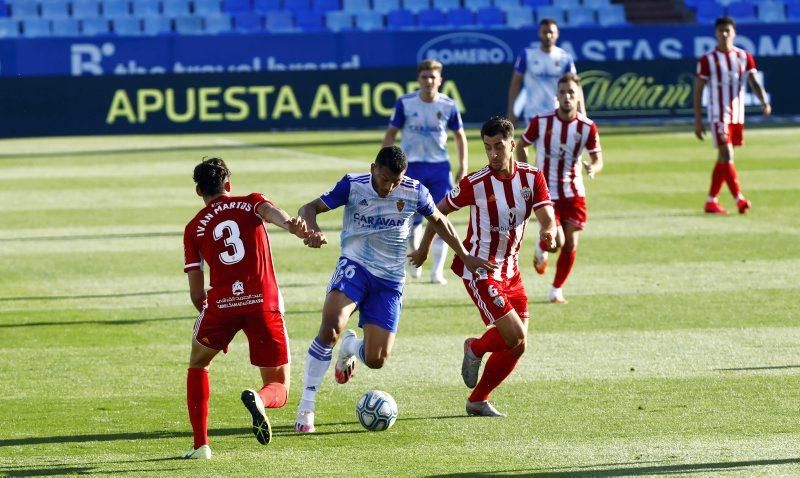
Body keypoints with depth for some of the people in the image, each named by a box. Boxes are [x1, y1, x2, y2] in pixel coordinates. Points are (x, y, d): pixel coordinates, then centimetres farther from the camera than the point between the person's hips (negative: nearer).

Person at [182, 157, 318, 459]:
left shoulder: (194, 228, 15)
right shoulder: (251, 203, 13)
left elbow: (196, 293, 11)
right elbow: (270, 211, -14)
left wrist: (210, 316, 30)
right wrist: (292, 225, -37)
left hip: (221, 304, 1)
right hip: (264, 303, -1)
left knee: (198, 365, 29)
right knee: (279, 389, 12)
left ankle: (200, 445, 17)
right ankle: (259, 399, -27)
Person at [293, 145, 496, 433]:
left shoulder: (415, 192, -6)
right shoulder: (353, 186, -10)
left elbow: (438, 221, 13)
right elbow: (309, 209, -7)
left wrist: (465, 257, 14)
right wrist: (311, 230, -30)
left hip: (390, 280, 2)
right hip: (355, 266, -2)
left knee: (376, 360, -4)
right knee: (330, 328, -30)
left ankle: (350, 348, 36)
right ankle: (307, 405, -22)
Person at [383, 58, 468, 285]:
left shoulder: (448, 105, -2)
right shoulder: (405, 103, -6)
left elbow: (459, 135, 10)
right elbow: (391, 133, 1)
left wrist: (463, 166, 3)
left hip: (440, 167, 1)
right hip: (412, 166, -1)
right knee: (412, 221, 0)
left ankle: (437, 270, 2)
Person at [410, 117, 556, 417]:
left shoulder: (532, 178, -4)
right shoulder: (475, 184, -15)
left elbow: (547, 217, -14)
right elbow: (440, 210, 0)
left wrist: (549, 232, -37)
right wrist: (424, 248, 7)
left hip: (510, 270, 6)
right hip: (479, 271, -6)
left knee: (516, 345, 5)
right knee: (515, 339, -16)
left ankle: (478, 400, 21)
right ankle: (476, 349, 17)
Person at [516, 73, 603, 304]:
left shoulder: (587, 127, -8)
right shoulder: (540, 122, -10)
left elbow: (598, 159, 0)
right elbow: (521, 146, 6)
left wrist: (593, 168, -25)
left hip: (573, 193, 2)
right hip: (545, 192, -2)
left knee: (570, 245, 0)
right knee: (556, 242, -15)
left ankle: (557, 289, 19)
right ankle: (541, 248, 23)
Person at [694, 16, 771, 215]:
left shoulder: (744, 57, 5)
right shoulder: (707, 60, -4)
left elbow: (754, 82, -3)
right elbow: (698, 90, -2)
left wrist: (764, 102, -22)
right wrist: (697, 120, -6)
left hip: (737, 116, 4)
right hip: (718, 115, -4)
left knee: (724, 159, 10)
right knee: (726, 156, -14)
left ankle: (711, 201, 18)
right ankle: (740, 199, -19)